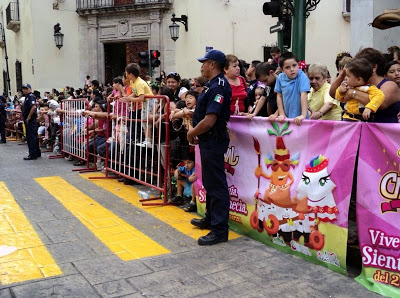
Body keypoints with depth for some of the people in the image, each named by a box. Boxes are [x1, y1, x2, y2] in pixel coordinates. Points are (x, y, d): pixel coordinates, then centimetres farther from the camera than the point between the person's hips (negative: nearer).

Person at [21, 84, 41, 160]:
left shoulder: (31, 96, -13)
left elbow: (34, 107, -27)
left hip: (30, 120, -10)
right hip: (28, 120, 10)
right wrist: (24, 116, 15)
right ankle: (37, 153, 22)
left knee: (31, 137, -8)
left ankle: (32, 154, -5)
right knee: (34, 137, 14)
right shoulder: (27, 97, 19)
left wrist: (28, 117, -22)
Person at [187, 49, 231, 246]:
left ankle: (220, 230, 3)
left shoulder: (219, 86, -19)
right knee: (209, 182, 20)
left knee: (216, 185, -5)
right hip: (208, 140, 11)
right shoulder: (214, 84, 13)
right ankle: (210, 219, 34)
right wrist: (195, 132, 8)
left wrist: (192, 133, -11)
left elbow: (209, 120, -25)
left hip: (213, 141, -11)